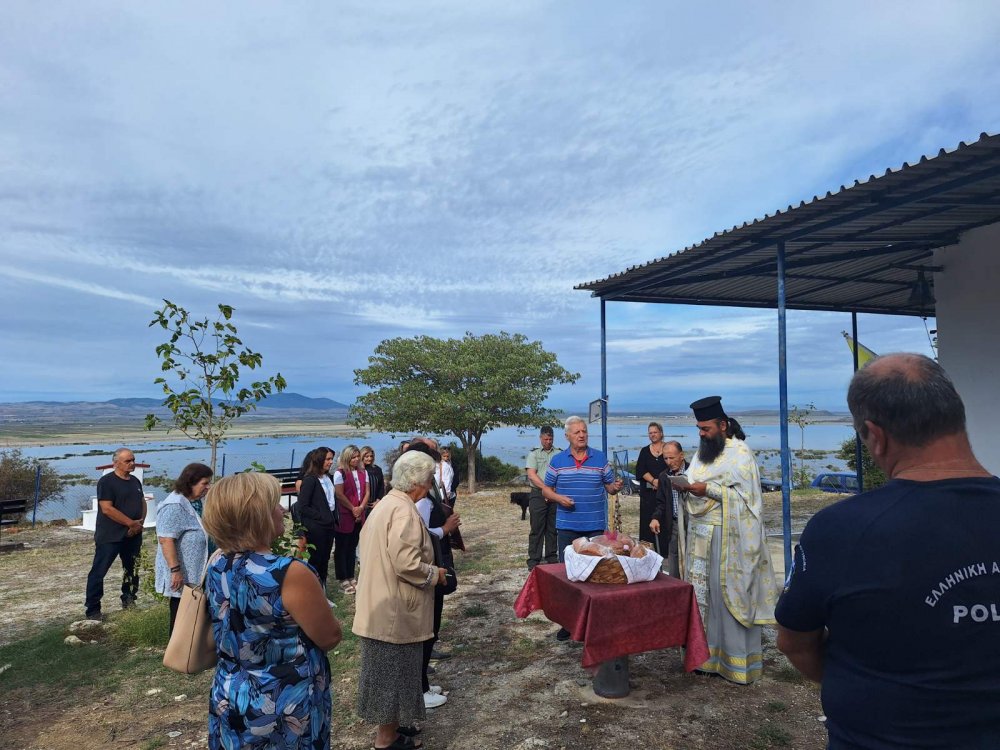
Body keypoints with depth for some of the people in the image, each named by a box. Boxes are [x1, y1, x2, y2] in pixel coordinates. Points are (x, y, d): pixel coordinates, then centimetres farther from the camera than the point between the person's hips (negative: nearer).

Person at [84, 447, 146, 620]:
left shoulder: (135, 482, 11)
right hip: (110, 536, -7)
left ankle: (129, 603, 29)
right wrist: (131, 523, -17)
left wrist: (140, 522, -4)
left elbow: (143, 503, 15)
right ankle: (92, 609, 8)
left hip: (133, 536, 7)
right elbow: (107, 509, -18)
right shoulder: (106, 481, -11)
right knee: (98, 572, -1)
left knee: (132, 571, 15)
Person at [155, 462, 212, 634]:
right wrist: (175, 570, -26)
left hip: (194, 574, 9)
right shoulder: (174, 506, -20)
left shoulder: (196, 502, 9)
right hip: (182, 576, -9)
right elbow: (165, 540, -25)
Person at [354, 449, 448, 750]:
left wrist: (429, 570, 18)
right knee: (394, 671, 6)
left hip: (381, 606, 10)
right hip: (394, 610, -10)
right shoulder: (404, 510, -23)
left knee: (389, 669, 21)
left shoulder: (385, 504, 9)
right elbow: (407, 563, -30)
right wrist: (434, 574, -12)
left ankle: (389, 726, 36)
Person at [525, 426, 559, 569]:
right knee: (536, 528, -1)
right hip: (538, 495, -2)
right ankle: (534, 560, 5)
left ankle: (552, 557, 19)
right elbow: (531, 475, -6)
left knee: (552, 528, 9)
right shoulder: (533, 454, 4)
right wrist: (546, 488, -13)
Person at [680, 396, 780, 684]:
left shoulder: (740, 453, -9)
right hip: (701, 536, 7)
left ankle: (739, 661, 10)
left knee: (730, 595, -2)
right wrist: (687, 487, -1)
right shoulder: (702, 452, 13)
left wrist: (708, 490, -21)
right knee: (703, 594, 10)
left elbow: (745, 495, -15)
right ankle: (709, 654, 20)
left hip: (728, 538, -7)